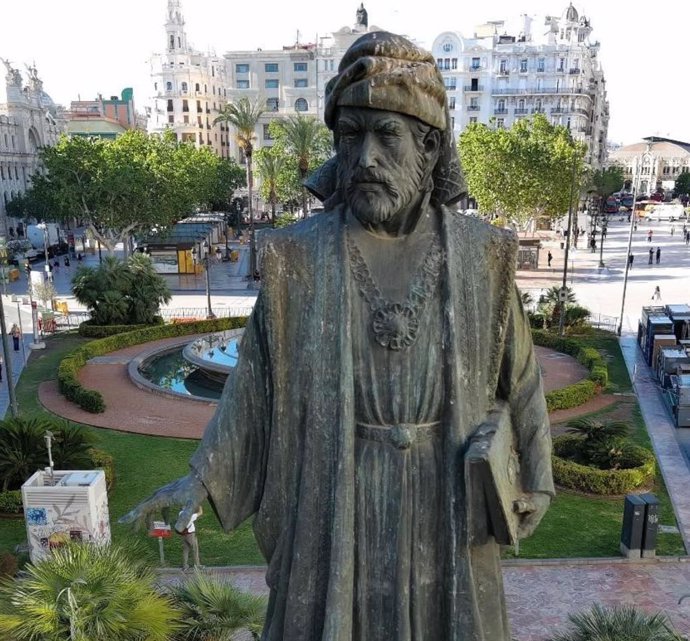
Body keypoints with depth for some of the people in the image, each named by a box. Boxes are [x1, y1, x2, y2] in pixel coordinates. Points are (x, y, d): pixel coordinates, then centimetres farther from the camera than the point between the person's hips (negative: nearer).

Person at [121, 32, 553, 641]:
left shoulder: (480, 258, -5)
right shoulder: (299, 257, -7)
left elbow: (516, 374, 3)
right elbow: (259, 379, -2)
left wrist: (535, 482, 8)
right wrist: (205, 476, -6)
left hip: (446, 504, 1)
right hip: (333, 500, 0)